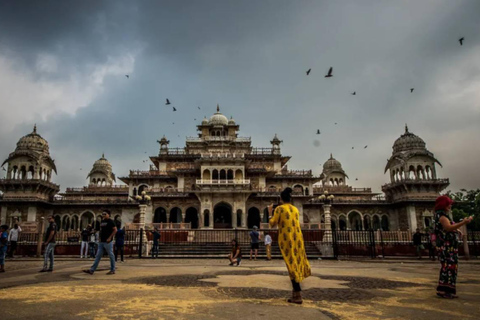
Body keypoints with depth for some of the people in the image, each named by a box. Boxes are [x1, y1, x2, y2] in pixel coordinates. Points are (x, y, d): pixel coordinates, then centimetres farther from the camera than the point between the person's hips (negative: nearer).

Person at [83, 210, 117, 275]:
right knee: (98, 256, 7)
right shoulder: (102, 221, 15)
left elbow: (115, 230, -13)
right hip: (101, 242, 8)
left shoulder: (110, 221, -8)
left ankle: (112, 270, 9)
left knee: (111, 256, 1)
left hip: (108, 242, -8)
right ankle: (92, 270, 8)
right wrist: (100, 237, 12)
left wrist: (110, 238, -17)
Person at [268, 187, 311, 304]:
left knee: (292, 265, -2)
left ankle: (298, 296, -2)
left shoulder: (279, 208, -6)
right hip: (297, 238, 5)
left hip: (286, 239, -5)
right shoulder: (295, 209, 12)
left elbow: (272, 224, -4)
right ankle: (295, 293, 19)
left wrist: (270, 212, 9)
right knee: (297, 263, 12)